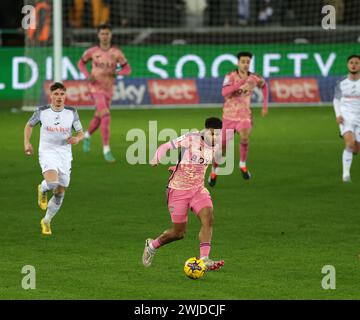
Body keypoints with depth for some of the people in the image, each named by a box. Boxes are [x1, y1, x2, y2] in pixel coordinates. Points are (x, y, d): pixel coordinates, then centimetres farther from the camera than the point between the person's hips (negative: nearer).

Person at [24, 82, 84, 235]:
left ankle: (46, 221, 31)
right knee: (52, 183, -29)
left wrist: (77, 138, -17)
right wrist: (27, 142, 1)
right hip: (47, 152, -3)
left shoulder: (72, 112, -1)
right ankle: (42, 190, 9)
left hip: (65, 154, 3)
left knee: (60, 194, 8)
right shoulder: (42, 111, -3)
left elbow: (81, 133, 7)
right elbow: (29, 125, 14)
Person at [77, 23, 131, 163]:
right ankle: (106, 150, -18)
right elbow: (81, 63, 11)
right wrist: (88, 76, -8)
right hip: (96, 88, -4)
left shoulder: (117, 53, -4)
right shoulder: (92, 51, -5)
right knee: (106, 116, -21)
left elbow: (127, 69, 0)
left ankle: (87, 135, 52)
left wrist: (114, 73, -20)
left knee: (98, 118, 19)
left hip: (109, 89, 4)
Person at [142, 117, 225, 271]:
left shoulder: (215, 147, 2)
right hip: (178, 189, -5)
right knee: (179, 232, 2)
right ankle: (152, 245, 32)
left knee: (208, 217, -22)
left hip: (198, 189, 5)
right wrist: (157, 159, -24)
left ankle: (204, 260, -27)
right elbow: (166, 146, -12)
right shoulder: (191, 139, -17)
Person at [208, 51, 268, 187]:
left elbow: (264, 85, 20)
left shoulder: (254, 78, -4)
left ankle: (243, 164, -5)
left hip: (245, 117, 1)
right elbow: (224, 92, -31)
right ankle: (214, 170, 35)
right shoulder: (231, 76, -13)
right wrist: (241, 83, -39)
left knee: (244, 138, -30)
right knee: (222, 146, 7)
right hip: (229, 116, -1)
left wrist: (265, 105, 14)